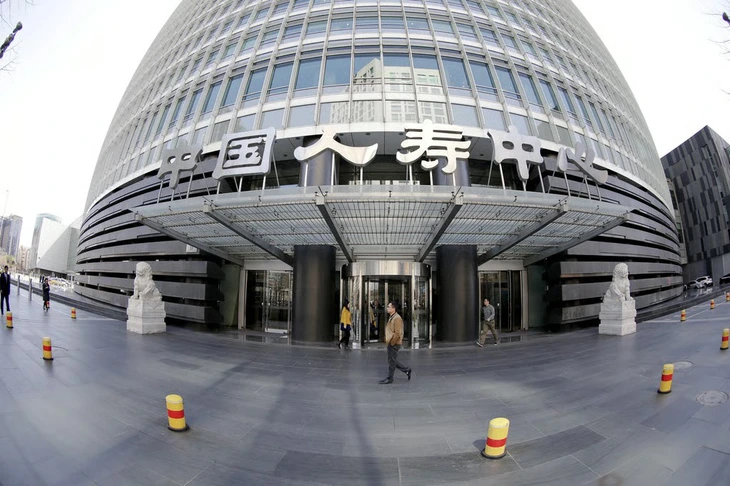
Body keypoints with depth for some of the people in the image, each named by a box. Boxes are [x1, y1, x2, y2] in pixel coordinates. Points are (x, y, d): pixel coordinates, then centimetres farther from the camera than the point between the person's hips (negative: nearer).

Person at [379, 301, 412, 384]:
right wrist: (388, 341, 16)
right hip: (391, 343, 10)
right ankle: (407, 370, 26)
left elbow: (397, 333, -23)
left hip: (394, 343, -10)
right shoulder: (391, 317, 13)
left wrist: (392, 343, -18)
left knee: (392, 361, 2)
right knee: (393, 360, 16)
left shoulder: (397, 318, -19)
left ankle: (389, 378, 14)